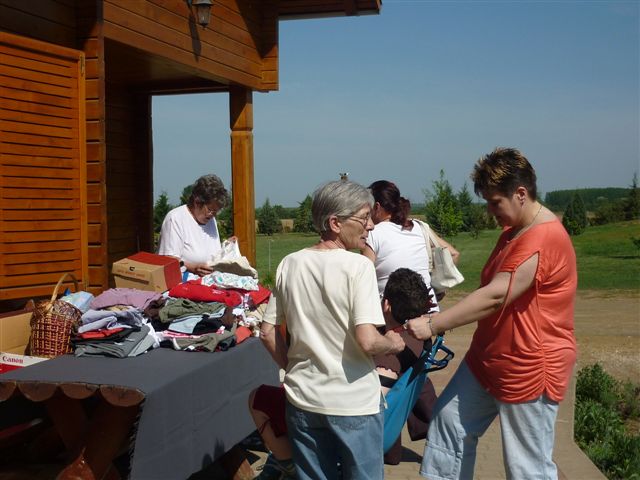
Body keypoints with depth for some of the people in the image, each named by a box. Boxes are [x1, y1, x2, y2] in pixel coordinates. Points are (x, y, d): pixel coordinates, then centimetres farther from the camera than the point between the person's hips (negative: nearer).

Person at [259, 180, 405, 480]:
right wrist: (393, 343, -3)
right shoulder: (358, 266, -16)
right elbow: (367, 341, -22)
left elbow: (267, 332, 5)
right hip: (354, 404, -5)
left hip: (302, 400, 5)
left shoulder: (289, 264, 1)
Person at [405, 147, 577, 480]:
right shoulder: (513, 231, 10)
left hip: (528, 370, -10)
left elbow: (495, 296, -30)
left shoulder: (543, 240, -24)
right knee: (450, 418, 13)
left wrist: (432, 325, -28)